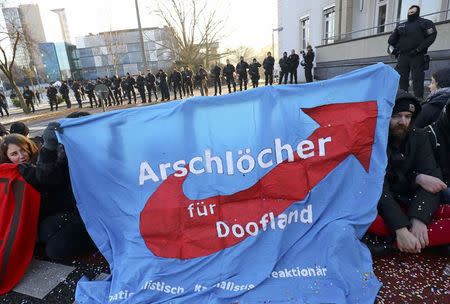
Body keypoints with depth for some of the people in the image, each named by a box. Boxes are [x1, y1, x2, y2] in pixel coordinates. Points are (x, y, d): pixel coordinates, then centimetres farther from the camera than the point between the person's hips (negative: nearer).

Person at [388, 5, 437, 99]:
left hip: (417, 56, -4)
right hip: (402, 56, 4)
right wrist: (396, 48, 3)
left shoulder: (425, 23, 6)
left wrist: (418, 49, -13)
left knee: (417, 79, -7)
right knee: (401, 79, 0)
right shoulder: (401, 25, 20)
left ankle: (418, 99, -6)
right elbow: (391, 40, 20)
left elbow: (431, 36, -4)